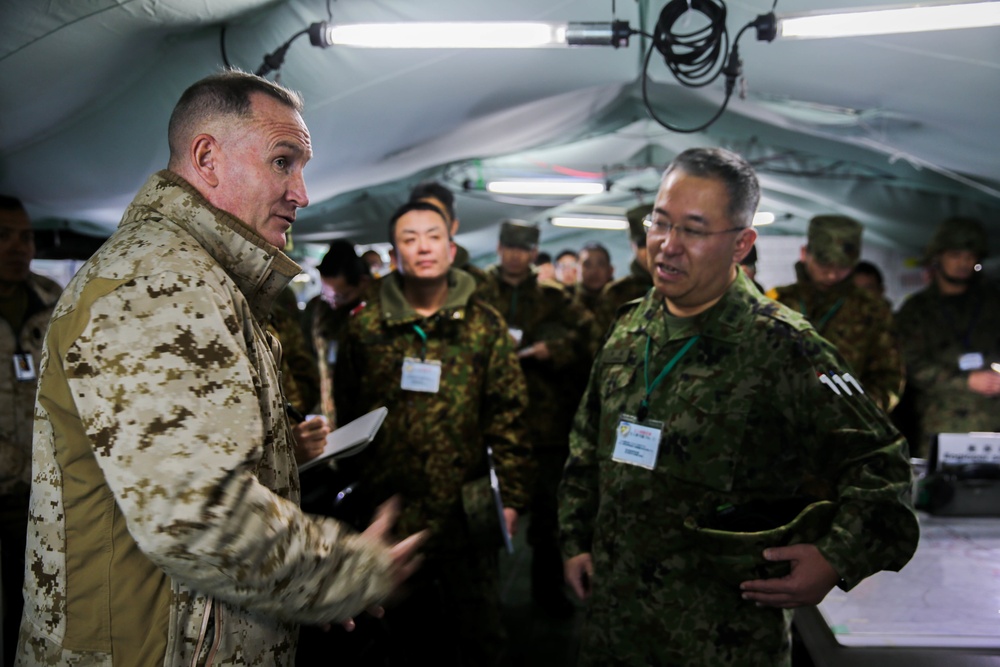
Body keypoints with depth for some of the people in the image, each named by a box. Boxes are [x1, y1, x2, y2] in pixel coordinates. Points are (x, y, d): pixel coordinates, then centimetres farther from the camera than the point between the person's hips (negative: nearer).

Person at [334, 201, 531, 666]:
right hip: (391, 509, 1)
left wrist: (511, 494, -6)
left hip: (466, 509, 0)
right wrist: (353, 493, 2)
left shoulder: (483, 324, -1)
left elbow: (507, 416, -2)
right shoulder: (364, 326, 0)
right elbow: (347, 415, 3)